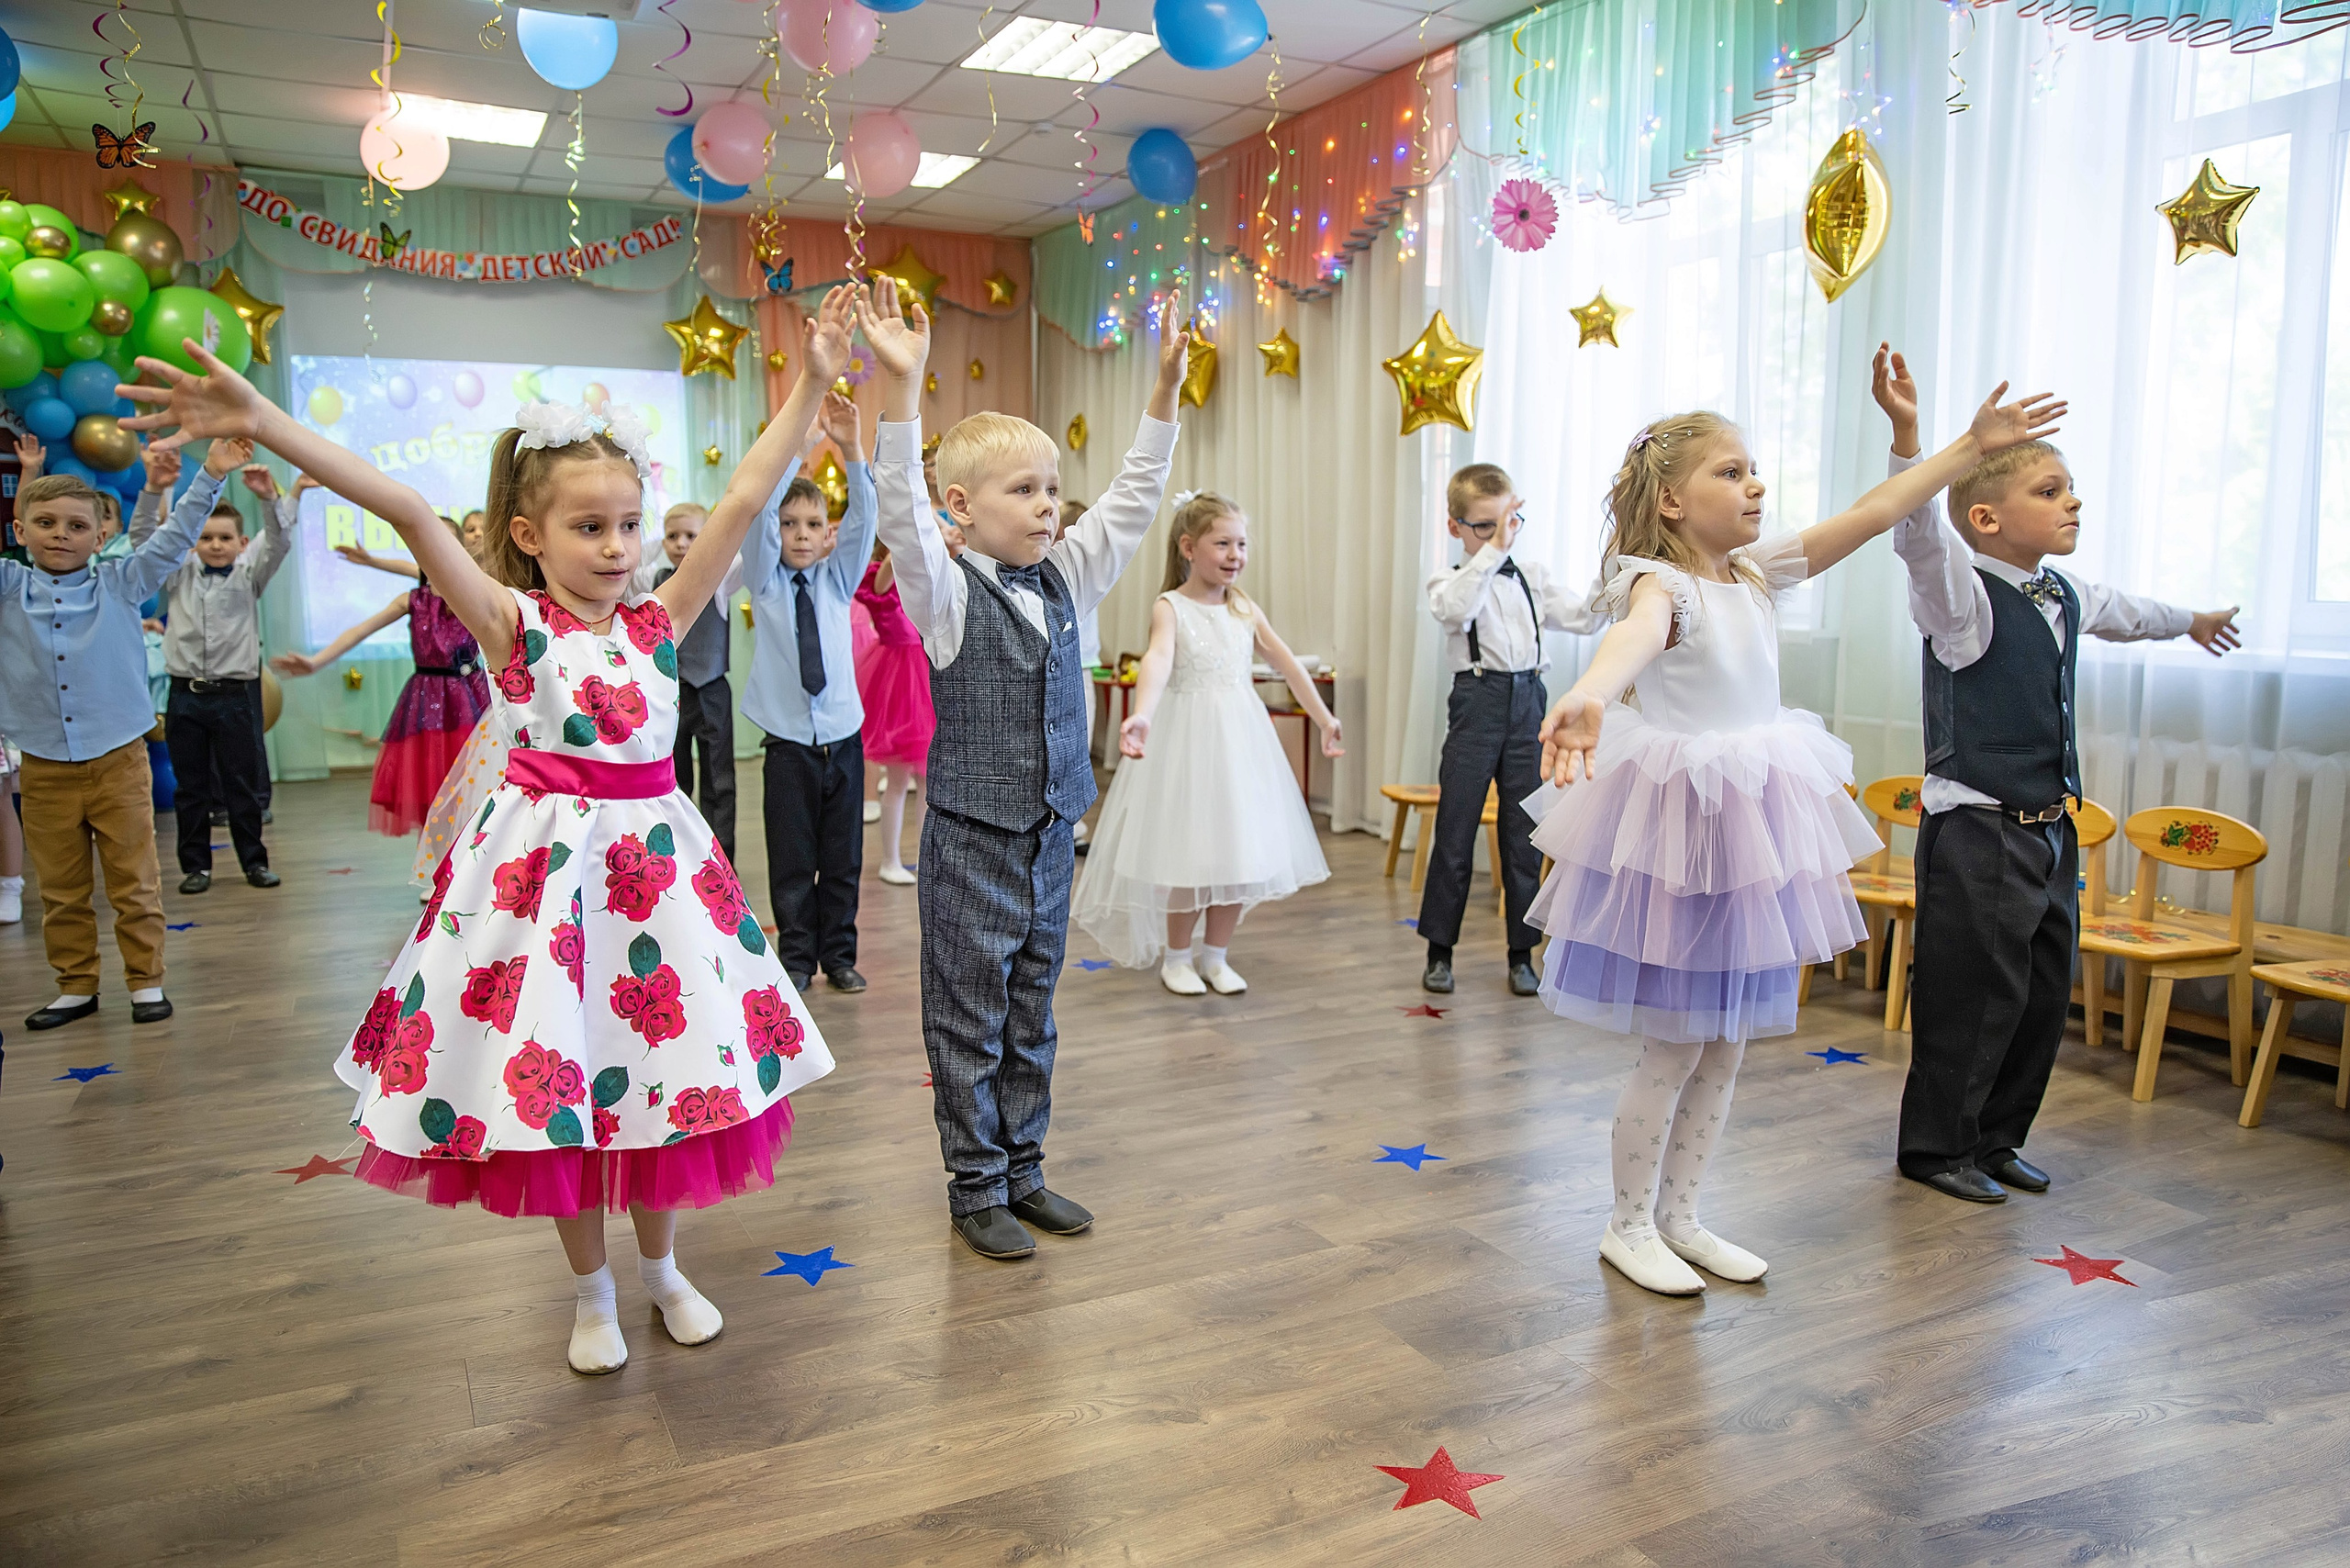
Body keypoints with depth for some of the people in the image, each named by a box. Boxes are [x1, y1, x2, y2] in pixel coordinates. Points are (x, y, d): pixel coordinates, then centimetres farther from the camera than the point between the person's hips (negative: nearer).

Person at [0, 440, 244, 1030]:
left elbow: (173, 539, 2)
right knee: (61, 891, 11)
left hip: (119, 762, -1)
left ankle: (147, 981, 14)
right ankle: (76, 986, 23)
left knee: (135, 885, 4)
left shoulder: (119, 584, 3)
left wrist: (211, 474, -4)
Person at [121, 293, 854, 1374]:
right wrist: (264, 423, -29)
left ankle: (660, 1266, 35)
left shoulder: (659, 620, 1)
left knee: (662, 1061, 12)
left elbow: (743, 502, -4)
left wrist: (810, 385, -7)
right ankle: (591, 1294, 30)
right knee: (555, 1079, 8)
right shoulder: (513, 624, -7)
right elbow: (409, 514, -19)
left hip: (653, 854, 3)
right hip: (546, 860, -2)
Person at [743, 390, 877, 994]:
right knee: (792, 861, 4)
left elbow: (865, 518, -9)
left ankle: (839, 955, 21)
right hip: (789, 744, -2)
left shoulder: (837, 579, 5)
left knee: (843, 859, 8)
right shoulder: (764, 580, 0)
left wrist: (851, 450, -24)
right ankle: (797, 959, 17)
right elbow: (759, 509, -14)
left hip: (843, 736, 2)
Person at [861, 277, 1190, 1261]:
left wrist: (1164, 385, 1)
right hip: (972, 837, -6)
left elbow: (1133, 500, 7)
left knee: (1031, 1013, 16)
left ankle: (1023, 1170, 30)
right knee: (970, 1019, 6)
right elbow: (902, 515, -27)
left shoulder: (1065, 579, 6)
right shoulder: (946, 592, -11)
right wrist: (902, 389, -38)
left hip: (1050, 831, 6)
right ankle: (976, 1189, 20)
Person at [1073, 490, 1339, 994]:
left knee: (1239, 852, 7)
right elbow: (1158, 661, -28)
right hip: (1187, 739, -5)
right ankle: (1176, 957, 19)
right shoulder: (1170, 608, -8)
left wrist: (1324, 719, 12)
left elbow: (1288, 665, 12)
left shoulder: (1245, 610, 8)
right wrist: (1141, 715, -45)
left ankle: (1216, 956, 23)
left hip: (1240, 740, 5)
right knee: (1189, 855, -1)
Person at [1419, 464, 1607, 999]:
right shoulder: (1451, 579, 1)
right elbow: (1454, 609, -23)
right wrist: (1493, 549, -27)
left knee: (1525, 833, 7)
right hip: (1477, 701, -3)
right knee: (1456, 829, 1)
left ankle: (1522, 954, 17)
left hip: (1529, 702, 4)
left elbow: (1583, 617, 8)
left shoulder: (1532, 575, 14)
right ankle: (1439, 951, 13)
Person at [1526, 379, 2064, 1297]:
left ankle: (1679, 1218, 31)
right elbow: (1635, 635, -41)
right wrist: (1586, 699, -62)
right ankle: (1629, 1226, 22)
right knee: (1674, 1048, 3)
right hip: (1682, 825, -8)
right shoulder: (1664, 583, -17)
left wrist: (1972, 445, 9)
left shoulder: (1758, 571, 6)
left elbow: (1873, 513, 12)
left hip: (1752, 824, 8)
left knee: (1728, 1043, 15)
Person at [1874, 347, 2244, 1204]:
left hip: (2051, 831, 9)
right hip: (1976, 833, -8)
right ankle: (1936, 1147, 15)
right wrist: (1906, 436, -50)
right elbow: (1920, 534, -34)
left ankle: (1995, 1140, 28)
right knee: (1974, 995, -2)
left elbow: (2126, 613, 34)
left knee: (2044, 995, 14)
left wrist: (2193, 620, 53)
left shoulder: (2069, 597, 11)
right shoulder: (1961, 593, -14)